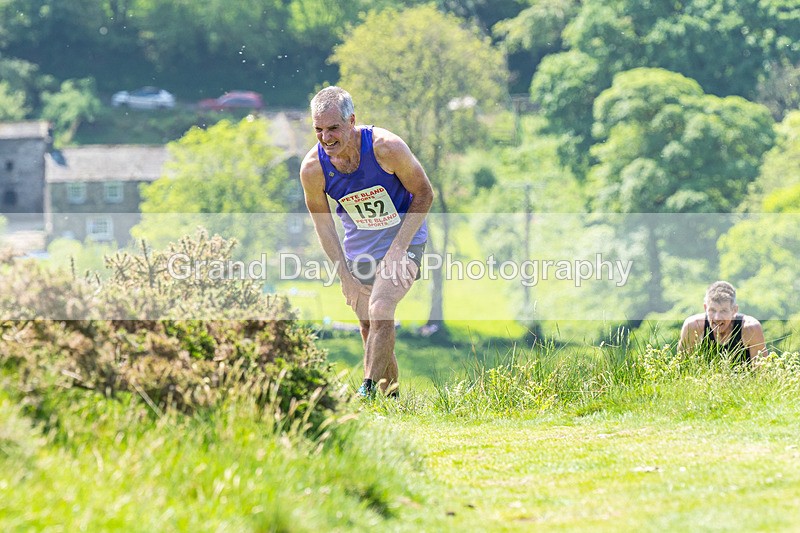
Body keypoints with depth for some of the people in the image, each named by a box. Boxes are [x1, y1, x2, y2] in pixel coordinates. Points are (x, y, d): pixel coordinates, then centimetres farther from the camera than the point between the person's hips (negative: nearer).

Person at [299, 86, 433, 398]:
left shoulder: (386, 148, -25)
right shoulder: (312, 168, -16)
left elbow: (424, 194, -11)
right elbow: (323, 223, -1)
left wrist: (398, 249, -17)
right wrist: (345, 275, -5)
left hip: (403, 240, -4)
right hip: (359, 250, 4)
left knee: (380, 310, -24)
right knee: (370, 329, 5)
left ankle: (369, 389, -20)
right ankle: (391, 396, 21)